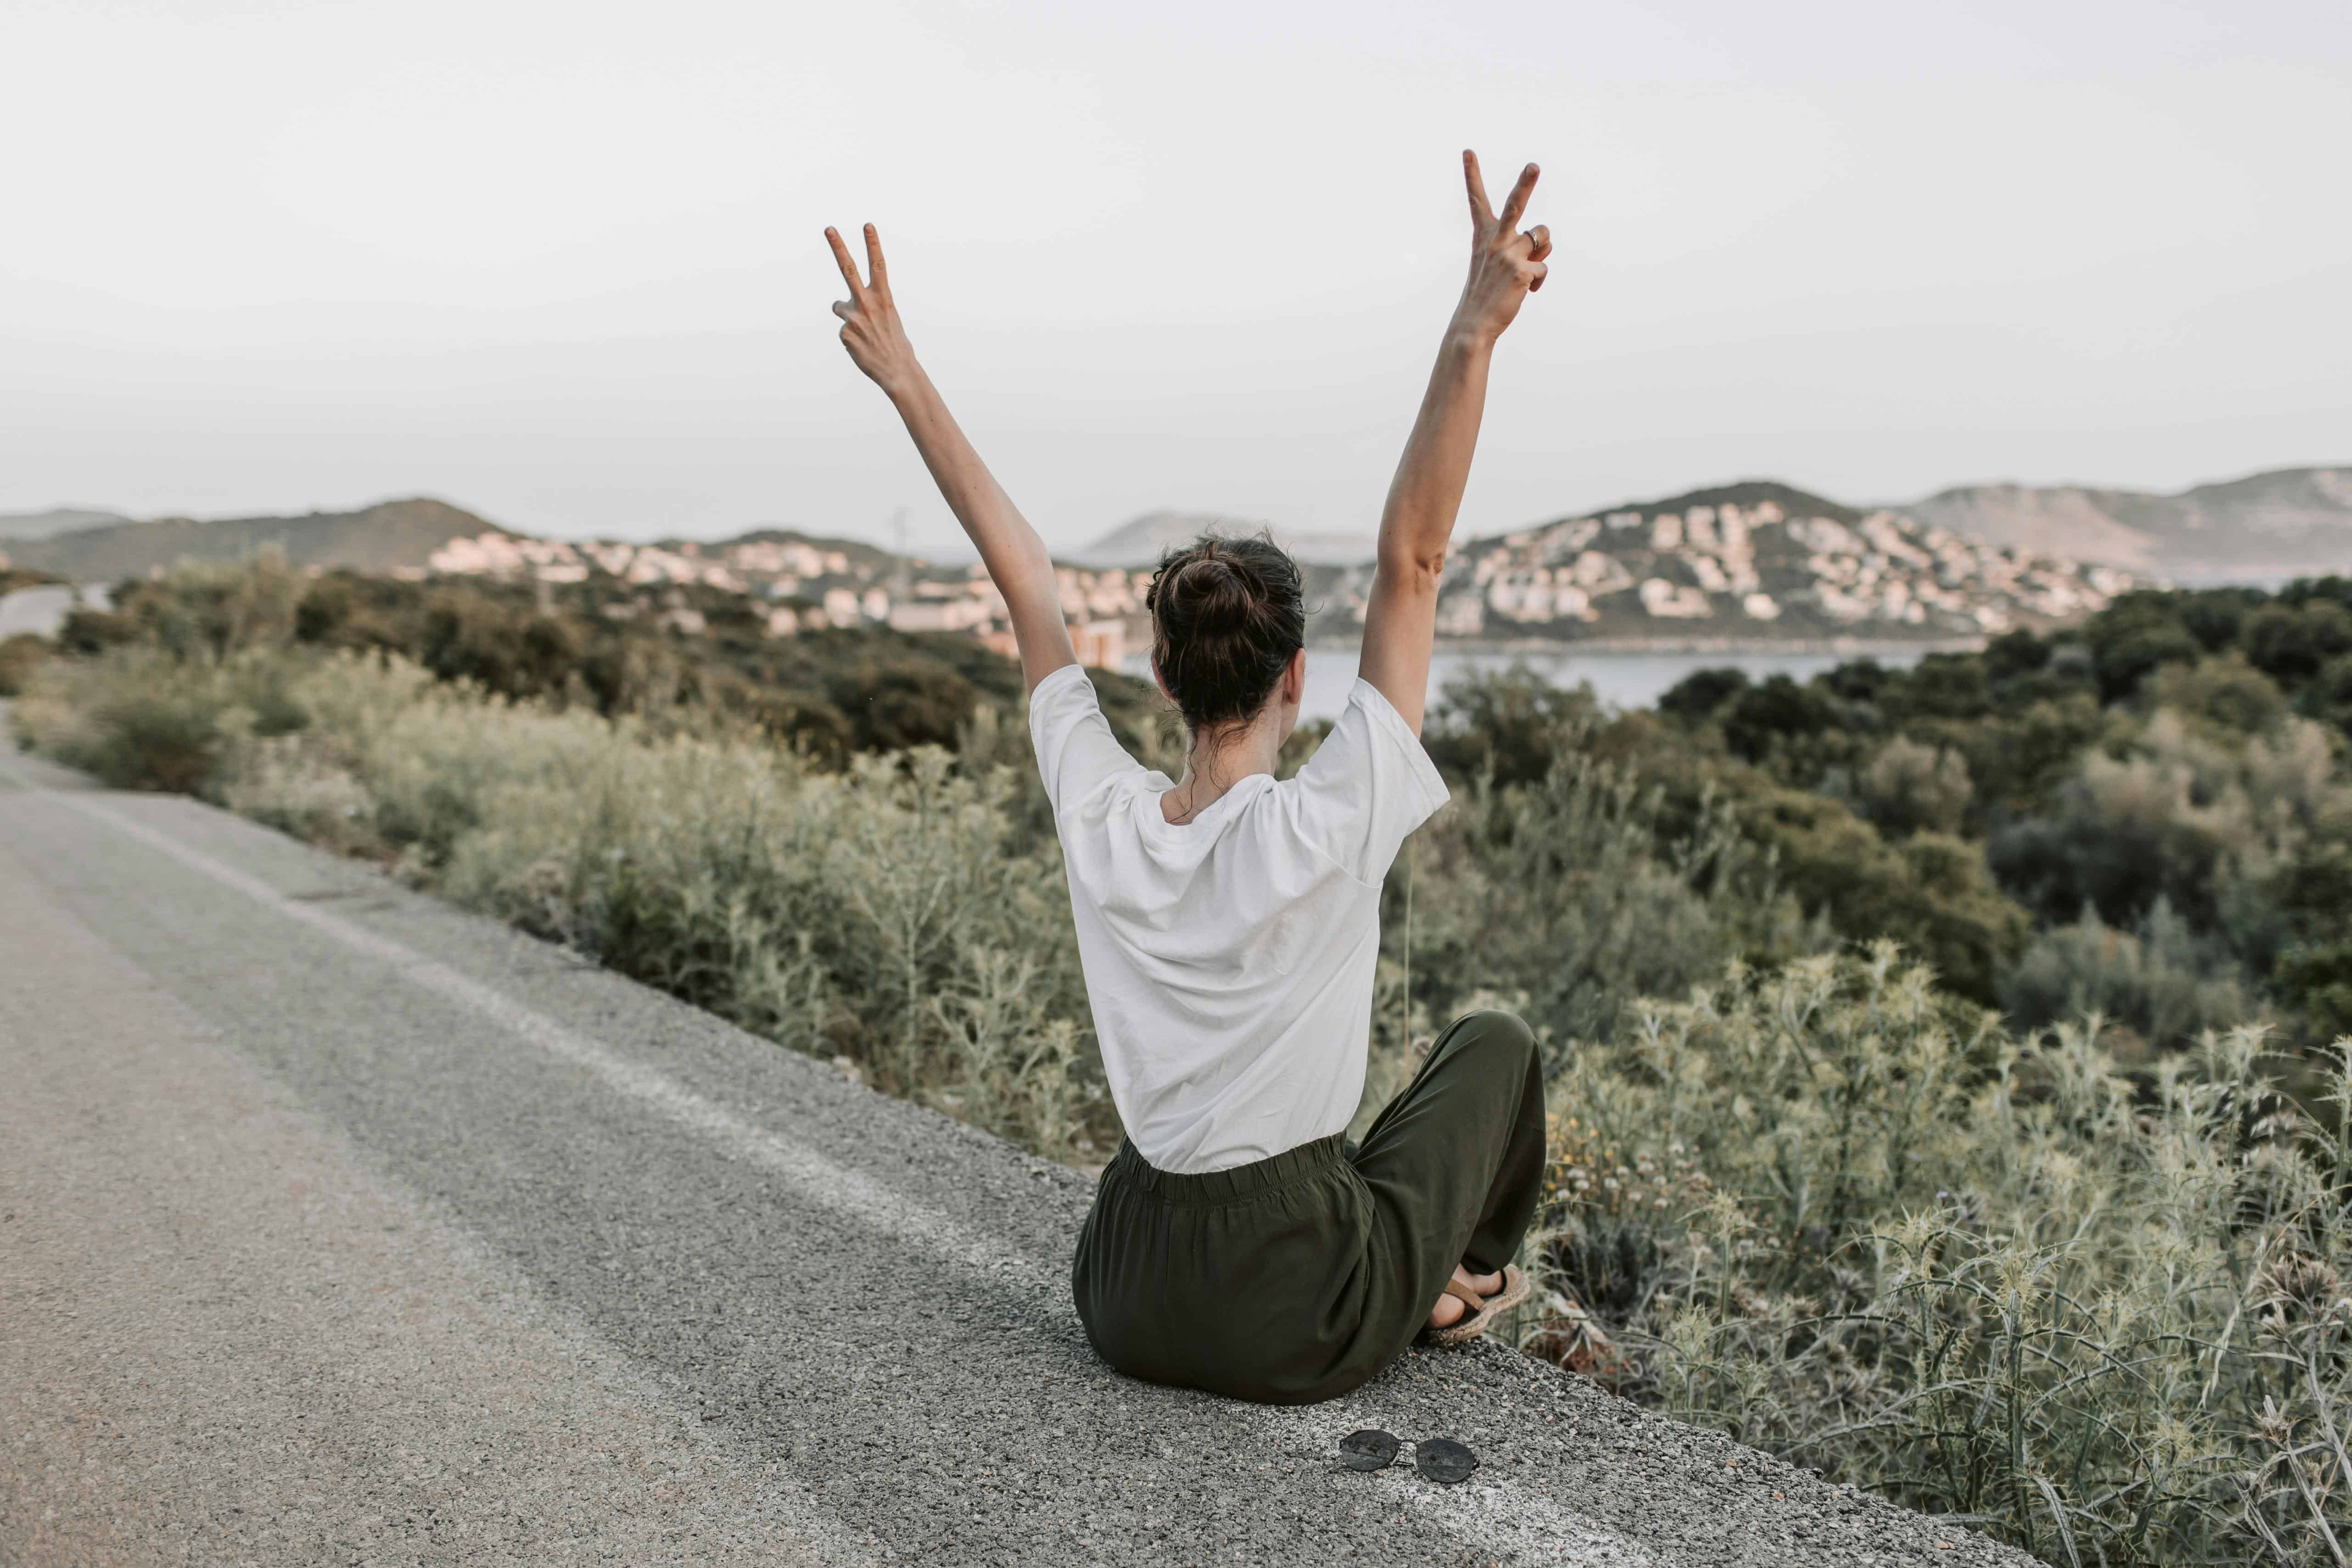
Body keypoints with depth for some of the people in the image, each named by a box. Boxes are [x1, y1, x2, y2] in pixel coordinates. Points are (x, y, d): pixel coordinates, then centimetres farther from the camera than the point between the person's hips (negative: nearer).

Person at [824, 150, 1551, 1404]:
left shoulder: (1099, 821, -8)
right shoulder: (1325, 831, -20)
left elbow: (1025, 583, -1)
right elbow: (1411, 562, -23)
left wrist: (907, 382, 4)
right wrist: (1471, 339, -29)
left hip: (1133, 1309, 5)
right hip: (1301, 1326, -4)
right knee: (1492, 1041, 21)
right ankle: (1457, 1280, 34)